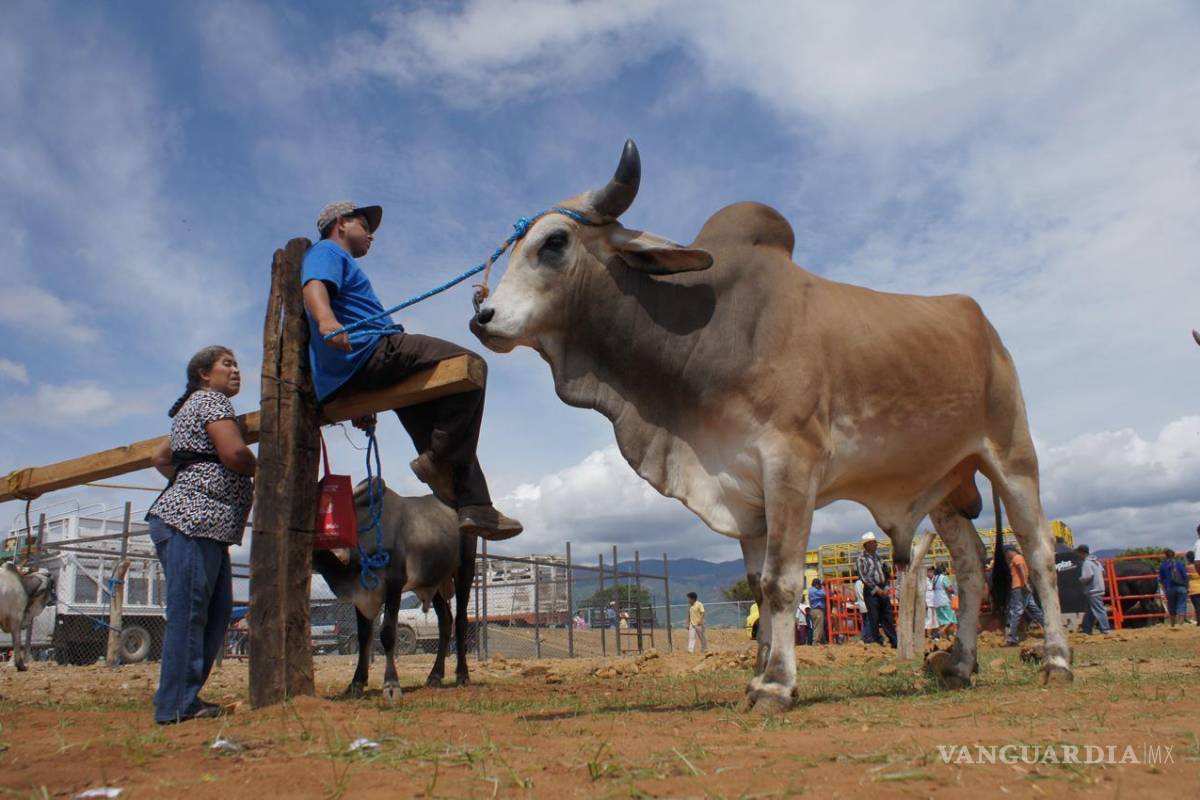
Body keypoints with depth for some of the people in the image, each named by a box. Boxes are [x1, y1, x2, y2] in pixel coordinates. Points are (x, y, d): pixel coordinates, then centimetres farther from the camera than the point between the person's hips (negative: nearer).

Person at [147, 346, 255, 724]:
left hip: (201, 524, 10)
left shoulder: (191, 408, 28)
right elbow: (234, 453, -16)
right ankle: (177, 704, -6)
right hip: (193, 521, -10)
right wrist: (260, 471, 1)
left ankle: (182, 698, 12)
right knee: (189, 614, -9)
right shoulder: (211, 400, -3)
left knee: (217, 613, 8)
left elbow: (160, 458, 33)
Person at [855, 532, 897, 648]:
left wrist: (886, 588, 3)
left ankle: (894, 642, 10)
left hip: (882, 591, 6)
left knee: (887, 617, 7)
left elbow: (885, 574, 19)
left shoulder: (877, 557, 17)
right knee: (874, 618, -5)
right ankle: (876, 641, 1)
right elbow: (864, 577, -12)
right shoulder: (861, 558, -5)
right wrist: (877, 589, -14)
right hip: (871, 591, -6)